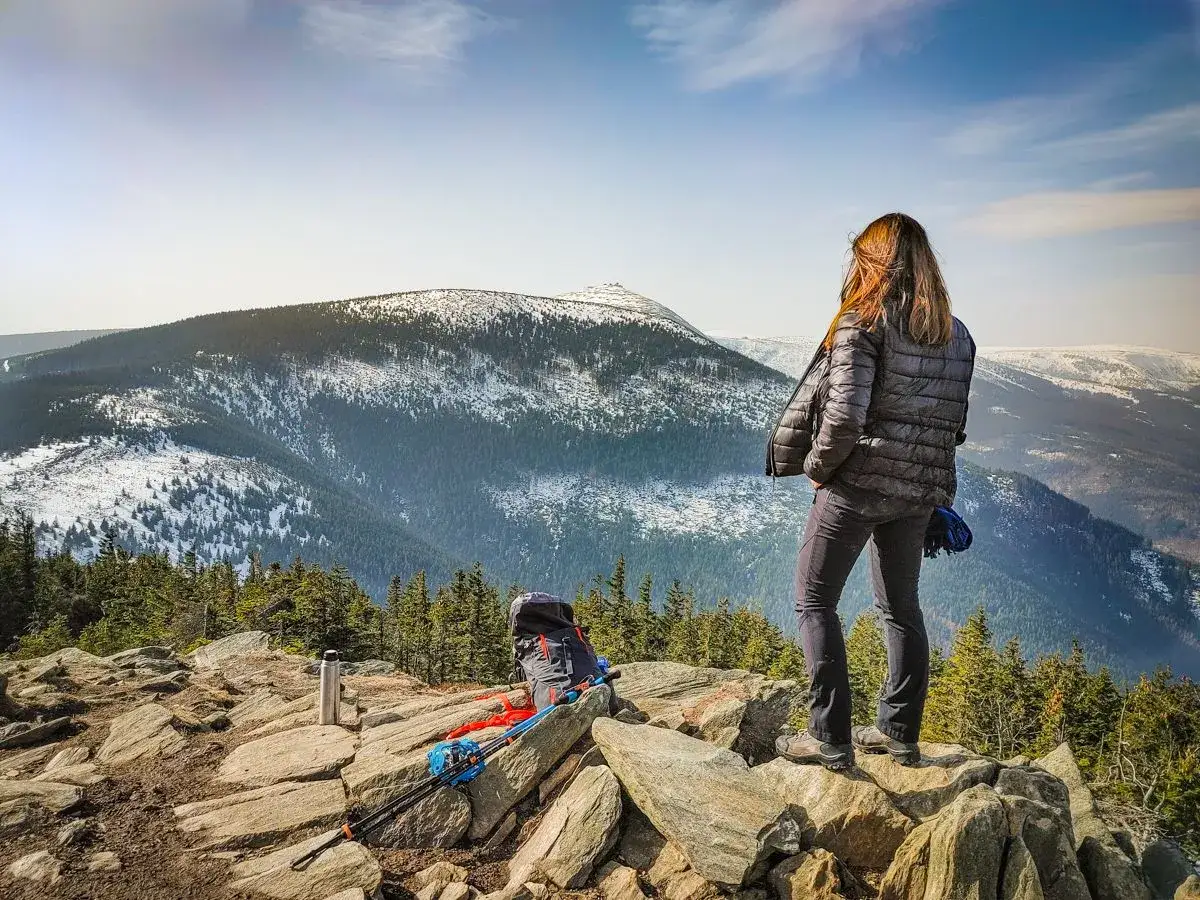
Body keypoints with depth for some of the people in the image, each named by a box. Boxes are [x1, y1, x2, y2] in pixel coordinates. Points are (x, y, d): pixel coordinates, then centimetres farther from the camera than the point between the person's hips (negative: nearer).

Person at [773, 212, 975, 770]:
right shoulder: (956, 334, 9)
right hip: (920, 492, 7)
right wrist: (921, 469, 17)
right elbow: (955, 424, 10)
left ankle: (830, 739, 4)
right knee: (900, 606, 18)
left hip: (857, 484, -7)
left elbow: (844, 415, -21)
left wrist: (817, 465, -6)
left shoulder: (863, 322, -12)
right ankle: (900, 734, 26)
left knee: (814, 601, 5)